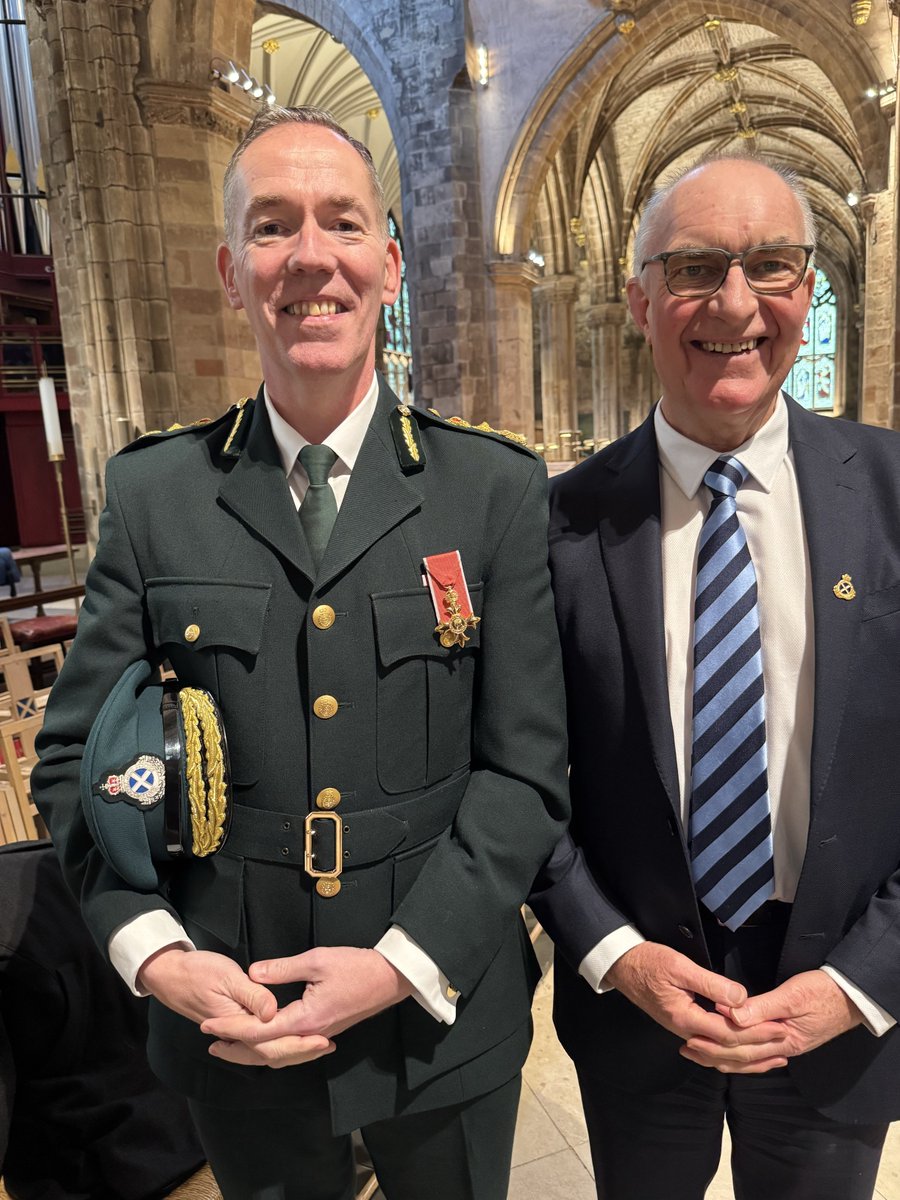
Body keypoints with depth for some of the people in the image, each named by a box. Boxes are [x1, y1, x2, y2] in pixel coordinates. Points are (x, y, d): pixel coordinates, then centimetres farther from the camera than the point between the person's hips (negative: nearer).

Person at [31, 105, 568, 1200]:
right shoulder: (150, 493, -5)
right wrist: (152, 952, -13)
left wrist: (403, 964, -16)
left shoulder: (499, 489, -9)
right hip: (233, 1031, 1)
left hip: (444, 1020, 0)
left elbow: (527, 768, -8)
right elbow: (77, 759, -1)